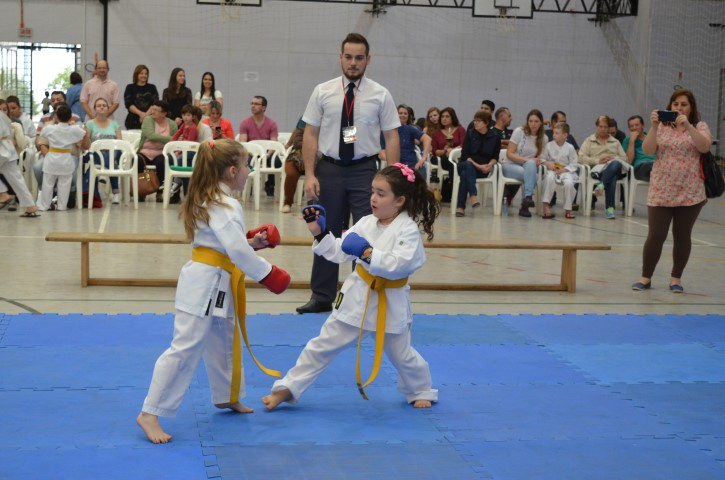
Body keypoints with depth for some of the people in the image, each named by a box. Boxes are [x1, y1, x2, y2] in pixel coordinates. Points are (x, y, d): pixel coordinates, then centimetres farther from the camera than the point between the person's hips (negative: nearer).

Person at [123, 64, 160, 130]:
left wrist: (147, 114, -16)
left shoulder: (152, 88, 12)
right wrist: (140, 113, -17)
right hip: (133, 121, -1)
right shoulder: (130, 88, 8)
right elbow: (128, 104, -3)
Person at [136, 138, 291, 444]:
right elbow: (237, 250, -25)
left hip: (215, 284, 11)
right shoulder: (225, 206, -19)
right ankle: (150, 414, -6)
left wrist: (252, 242, 9)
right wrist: (267, 273, -16)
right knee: (185, 348, -9)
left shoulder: (209, 200, 13)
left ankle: (227, 397, 43)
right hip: (206, 284, -11)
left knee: (224, 341, 25)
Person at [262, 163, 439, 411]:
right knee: (324, 344, 7)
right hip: (357, 297, 4)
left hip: (389, 304, -4)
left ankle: (420, 392, 42)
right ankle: (287, 388, 14)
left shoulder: (408, 230, -16)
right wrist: (319, 233, -4)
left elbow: (400, 264, -29)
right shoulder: (366, 223, 1)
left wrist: (368, 253, -33)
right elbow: (339, 252, 7)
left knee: (401, 354, 15)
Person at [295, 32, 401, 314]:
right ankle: (322, 297, 22)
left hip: (365, 170, -1)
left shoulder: (380, 95, -1)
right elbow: (310, 135, 2)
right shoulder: (323, 92, 1)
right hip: (329, 168, 1)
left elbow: (392, 137, 0)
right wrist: (310, 174, -6)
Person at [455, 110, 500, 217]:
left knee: (465, 174, -33)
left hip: (484, 169, 0)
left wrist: (490, 164, -13)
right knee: (468, 165, -38)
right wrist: (478, 166, -15)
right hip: (466, 164, 0)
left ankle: (460, 207, -40)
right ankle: (473, 196, -50)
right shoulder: (470, 134, 4)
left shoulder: (495, 137, 5)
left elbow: (495, 157, 9)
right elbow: (465, 156, -3)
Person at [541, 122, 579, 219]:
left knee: (569, 183, -31)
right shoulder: (549, 145, 4)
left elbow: (574, 164, 1)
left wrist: (564, 169, -13)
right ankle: (546, 205, -28)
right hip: (552, 170, 0)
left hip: (566, 171, 0)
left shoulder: (570, 147, 0)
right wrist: (547, 163, -12)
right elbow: (543, 159, 9)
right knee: (549, 178, -36)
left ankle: (568, 209, -11)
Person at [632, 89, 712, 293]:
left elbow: (704, 147, -17)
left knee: (682, 237, 6)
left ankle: (676, 277, 18)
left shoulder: (700, 127, 3)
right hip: (661, 192, 1)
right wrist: (654, 126, -19)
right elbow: (647, 151, -7)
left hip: (690, 193, 0)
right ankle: (646, 277, 10)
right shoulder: (662, 127, 5)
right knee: (655, 236, -1)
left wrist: (688, 126, -25)